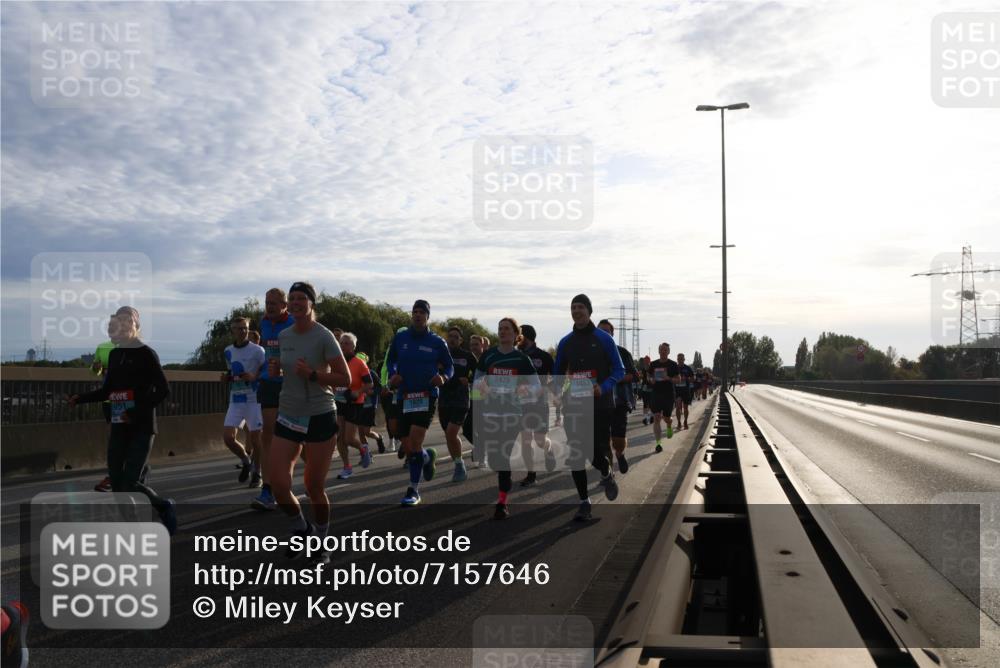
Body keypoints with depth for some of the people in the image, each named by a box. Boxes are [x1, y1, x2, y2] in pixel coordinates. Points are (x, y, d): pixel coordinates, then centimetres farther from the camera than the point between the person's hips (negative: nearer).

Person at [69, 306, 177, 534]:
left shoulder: (146, 354, -9)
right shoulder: (115, 354, 11)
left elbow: (163, 390, -13)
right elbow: (107, 390, 20)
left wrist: (137, 413, -20)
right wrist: (80, 398, 5)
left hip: (142, 428, -7)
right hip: (119, 428, 7)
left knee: (130, 483, -13)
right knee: (116, 483, 3)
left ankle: (165, 507, 14)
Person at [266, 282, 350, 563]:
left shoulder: (324, 337, -12)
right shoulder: (283, 336, 5)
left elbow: (345, 378, -12)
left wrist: (312, 374, -24)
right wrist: (276, 369, 1)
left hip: (320, 418, -5)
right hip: (287, 416, 5)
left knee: (314, 487, 2)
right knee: (278, 484, -6)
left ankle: (321, 542, 26)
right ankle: (301, 529, 23)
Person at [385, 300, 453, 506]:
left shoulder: (436, 342, 1)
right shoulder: (400, 338, 5)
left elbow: (449, 366, 10)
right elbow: (391, 361, 18)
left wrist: (443, 377, -11)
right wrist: (392, 375, -2)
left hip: (426, 397, -3)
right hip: (404, 397, 3)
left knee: (415, 443, -16)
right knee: (407, 449, 4)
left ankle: (414, 490, -4)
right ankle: (428, 456, 39)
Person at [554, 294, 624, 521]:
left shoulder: (604, 339, -3)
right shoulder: (565, 342, 9)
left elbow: (619, 370, -2)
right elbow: (558, 374, 17)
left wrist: (604, 387, -18)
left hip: (600, 405, -3)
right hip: (574, 406, 3)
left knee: (598, 453, -6)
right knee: (575, 454, -1)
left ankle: (607, 475, 31)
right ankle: (584, 503, 10)